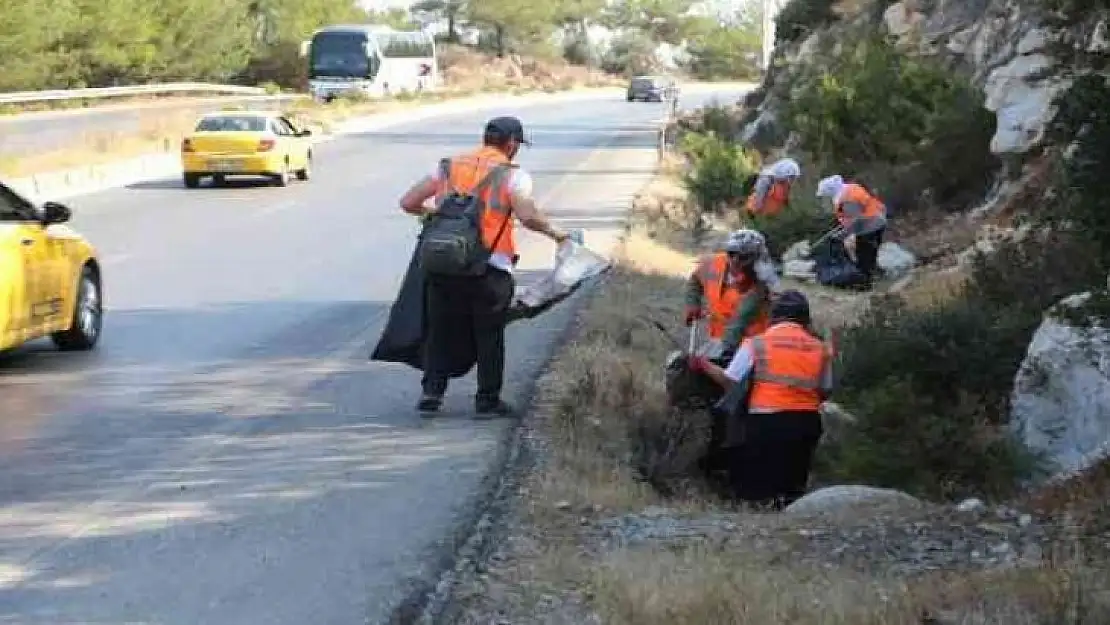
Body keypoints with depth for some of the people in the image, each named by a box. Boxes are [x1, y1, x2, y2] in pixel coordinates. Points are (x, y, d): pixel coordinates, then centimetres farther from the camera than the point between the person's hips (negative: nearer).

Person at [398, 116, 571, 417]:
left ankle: (432, 391, 9)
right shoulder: (512, 175, -2)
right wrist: (554, 233, 2)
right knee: (489, 335, 8)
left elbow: (408, 202, 8)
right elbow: (527, 217, -16)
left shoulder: (449, 167, 11)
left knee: (440, 330, 14)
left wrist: (430, 213, 28)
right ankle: (487, 400, 12)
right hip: (491, 268, -3)